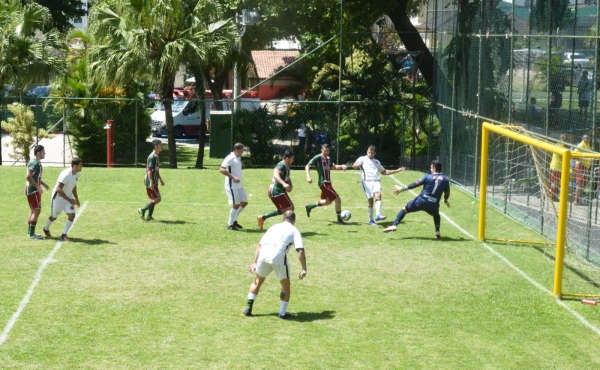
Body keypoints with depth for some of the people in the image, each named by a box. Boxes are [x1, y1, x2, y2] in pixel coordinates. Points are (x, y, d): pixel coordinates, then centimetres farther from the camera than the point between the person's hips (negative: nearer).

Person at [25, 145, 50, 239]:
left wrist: (43, 184, 21)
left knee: (33, 211, 15)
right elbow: (28, 176, -25)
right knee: (36, 210, -8)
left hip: (34, 190, 11)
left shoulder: (37, 163, 14)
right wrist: (38, 186, -24)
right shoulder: (34, 163, -18)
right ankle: (31, 234, -5)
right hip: (33, 190, -11)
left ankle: (30, 232, 21)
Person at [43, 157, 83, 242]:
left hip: (68, 196, 6)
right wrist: (69, 200, -37)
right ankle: (46, 229, 43)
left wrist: (76, 199, 13)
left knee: (71, 215, -9)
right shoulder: (66, 174, -33)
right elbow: (58, 189, -37)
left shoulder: (77, 173, -7)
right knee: (54, 217, 13)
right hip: (58, 197, -6)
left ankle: (64, 235, 3)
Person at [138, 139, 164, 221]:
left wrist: (160, 180, 26)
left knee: (153, 200, 11)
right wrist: (151, 182, -25)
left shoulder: (157, 157, 14)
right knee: (157, 199, -10)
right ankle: (142, 210, -1)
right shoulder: (152, 157, -17)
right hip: (151, 182, -10)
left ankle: (149, 216, 14)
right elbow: (149, 170, -21)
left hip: (154, 182, 10)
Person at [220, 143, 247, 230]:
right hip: (232, 186, -9)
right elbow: (222, 170, -22)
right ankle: (230, 225, 8)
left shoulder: (238, 158, 14)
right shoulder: (230, 158, -15)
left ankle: (234, 221, 24)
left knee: (244, 202, 12)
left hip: (239, 185, 9)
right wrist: (233, 177, -26)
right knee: (236, 204, -6)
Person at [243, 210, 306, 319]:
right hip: (279, 257, -4)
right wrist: (304, 269, 3)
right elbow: (300, 251, 1)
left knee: (258, 281, 25)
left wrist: (255, 263, 24)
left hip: (263, 255, 4)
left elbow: (259, 245, 23)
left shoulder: (273, 227, 29)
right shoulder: (294, 231, 16)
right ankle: (282, 313, 16)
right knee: (286, 285, 15)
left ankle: (248, 308, 22)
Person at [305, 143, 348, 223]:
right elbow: (307, 166, -12)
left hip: (328, 183, 9)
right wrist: (308, 176, -26)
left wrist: (341, 166, 2)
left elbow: (333, 166, 22)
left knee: (327, 201, 25)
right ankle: (339, 219, -2)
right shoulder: (318, 158, -10)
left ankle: (310, 206, 39)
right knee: (338, 199, -13)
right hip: (323, 183, -9)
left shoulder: (328, 159, 13)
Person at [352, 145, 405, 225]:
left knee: (378, 195, -25)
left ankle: (378, 215, -36)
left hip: (376, 181, 3)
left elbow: (384, 172, 39)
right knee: (370, 200, -8)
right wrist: (358, 164, -28)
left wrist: (397, 170, 37)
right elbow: (354, 165, -3)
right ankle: (371, 220, 4)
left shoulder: (376, 162, 29)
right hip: (366, 181, -3)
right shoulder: (362, 159, 15)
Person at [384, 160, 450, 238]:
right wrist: (446, 200, 33)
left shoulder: (428, 177, -2)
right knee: (436, 214, 35)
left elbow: (415, 184, -4)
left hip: (421, 201, -2)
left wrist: (402, 189, 1)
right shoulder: (445, 179, 3)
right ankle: (437, 232, 16)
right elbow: (447, 193, 11)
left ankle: (394, 225, 0)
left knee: (405, 208, 14)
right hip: (433, 205, 2)